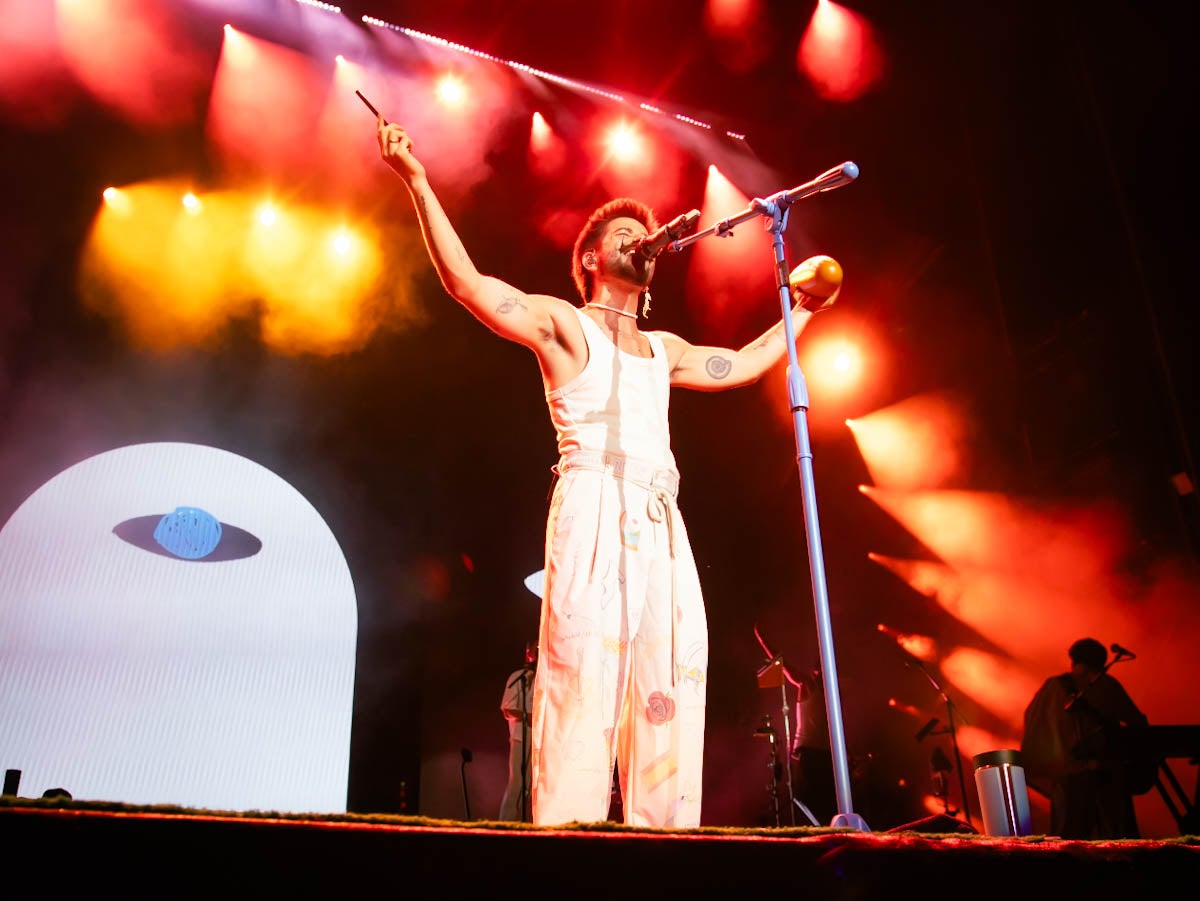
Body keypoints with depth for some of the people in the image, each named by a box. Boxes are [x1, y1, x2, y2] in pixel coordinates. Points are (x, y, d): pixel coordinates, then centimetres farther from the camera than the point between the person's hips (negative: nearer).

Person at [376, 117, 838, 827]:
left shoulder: (663, 349, 29)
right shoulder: (562, 323, 12)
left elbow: (743, 365, 40)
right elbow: (467, 282, 0)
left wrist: (802, 311, 45)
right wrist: (419, 184, -5)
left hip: (662, 525, 6)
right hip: (594, 509, -6)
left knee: (672, 684, -3)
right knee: (585, 675, -15)